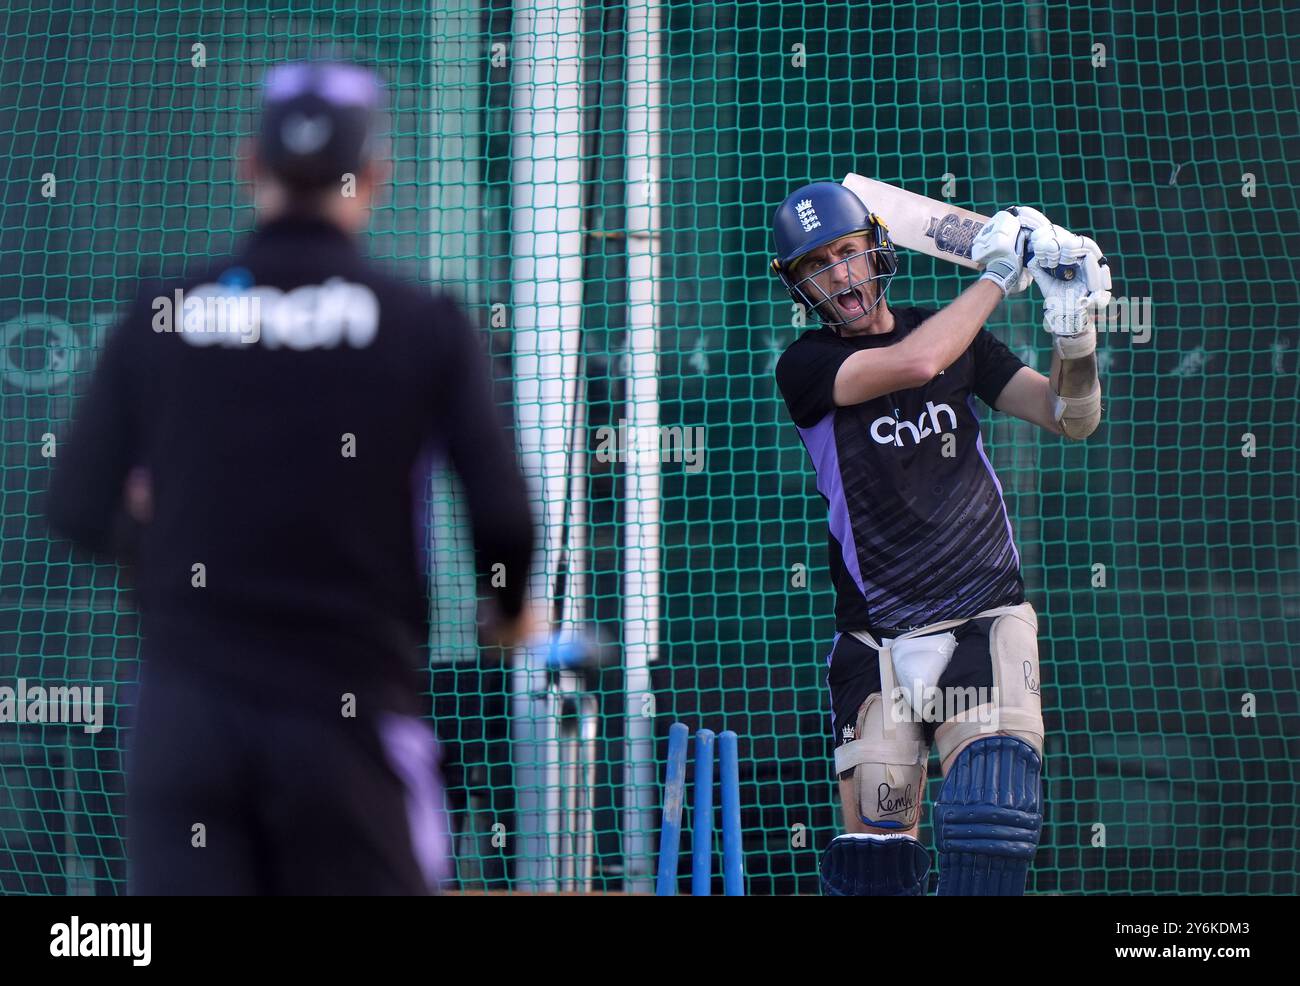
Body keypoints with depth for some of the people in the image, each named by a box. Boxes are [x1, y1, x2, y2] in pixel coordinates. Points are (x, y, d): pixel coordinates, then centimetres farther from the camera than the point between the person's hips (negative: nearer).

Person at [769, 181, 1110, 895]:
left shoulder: (953, 333, 10)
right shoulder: (804, 367, -1)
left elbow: (1071, 419, 4)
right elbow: (914, 363, -19)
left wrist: (1074, 327, -15)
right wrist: (998, 275, -8)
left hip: (984, 627, 1)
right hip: (876, 644, -1)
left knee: (990, 826, -21)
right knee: (873, 853, -4)